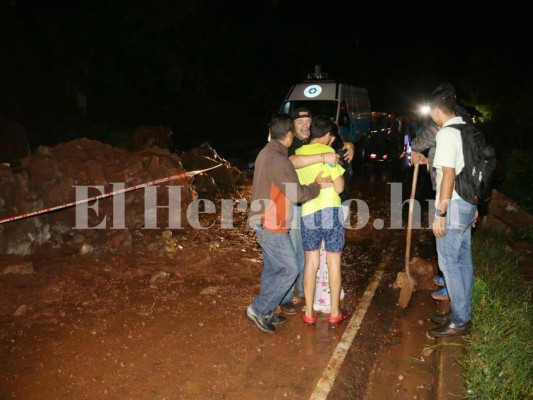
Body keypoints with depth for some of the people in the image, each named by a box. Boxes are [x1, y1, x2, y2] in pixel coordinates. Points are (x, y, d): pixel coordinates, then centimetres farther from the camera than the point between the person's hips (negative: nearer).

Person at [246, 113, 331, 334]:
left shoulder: (267, 152, 8)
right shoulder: (277, 160, -24)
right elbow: (297, 194, -25)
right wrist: (317, 186, -8)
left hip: (264, 222, 10)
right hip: (271, 225, -10)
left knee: (272, 268, 17)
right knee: (289, 269, 0)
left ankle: (266, 312, 26)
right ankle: (258, 309, 7)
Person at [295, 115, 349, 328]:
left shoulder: (298, 153, 8)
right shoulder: (327, 151, -9)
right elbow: (339, 187, -10)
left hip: (308, 213, 4)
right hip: (330, 211, -4)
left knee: (311, 263, 13)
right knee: (333, 262, 8)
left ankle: (309, 313, 19)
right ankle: (335, 313, 18)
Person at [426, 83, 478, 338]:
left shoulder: (446, 134, -16)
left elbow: (449, 175, -20)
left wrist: (441, 214, -17)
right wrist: (474, 205, 21)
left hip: (453, 207, -9)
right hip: (467, 204, 9)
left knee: (449, 262, -2)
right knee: (463, 259, 14)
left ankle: (459, 322, 6)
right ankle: (463, 314, 24)